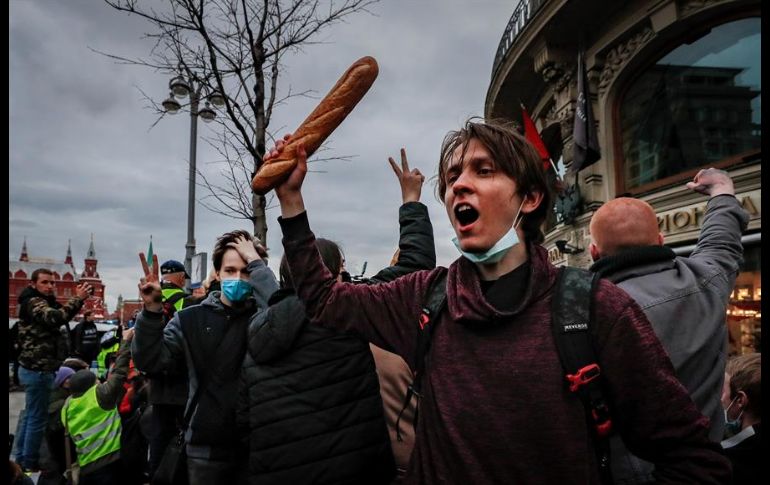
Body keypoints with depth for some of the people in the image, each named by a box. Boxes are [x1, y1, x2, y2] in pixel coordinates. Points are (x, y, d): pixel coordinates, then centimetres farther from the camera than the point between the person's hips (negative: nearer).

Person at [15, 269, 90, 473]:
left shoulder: (43, 302, 17)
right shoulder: (32, 302, -15)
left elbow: (60, 315, 16)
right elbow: (56, 317, -33)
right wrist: (77, 299, -30)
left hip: (35, 368, 11)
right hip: (38, 370, -11)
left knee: (30, 416, 17)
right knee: (38, 418, -3)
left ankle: (22, 459, 27)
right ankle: (30, 463, 6)